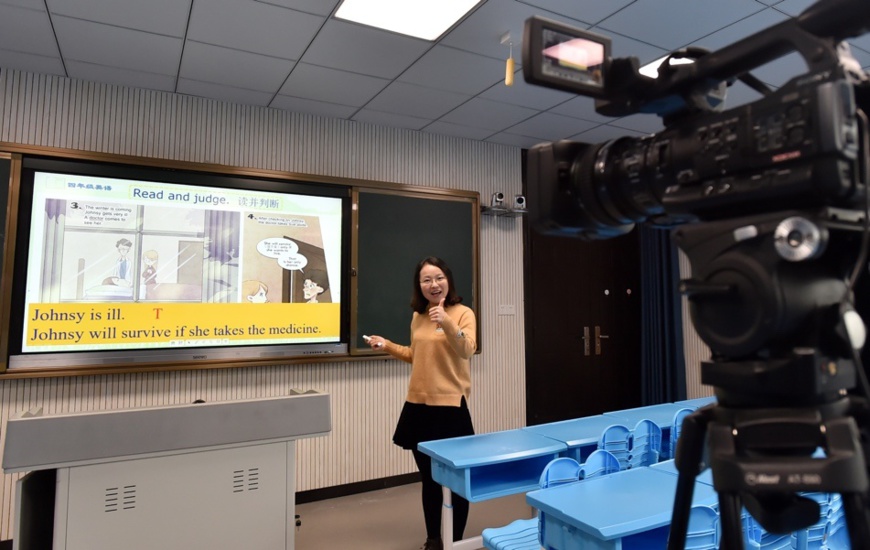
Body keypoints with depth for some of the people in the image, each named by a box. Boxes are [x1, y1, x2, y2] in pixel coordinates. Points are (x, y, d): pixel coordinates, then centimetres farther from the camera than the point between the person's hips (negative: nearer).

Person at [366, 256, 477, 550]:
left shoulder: (463, 313, -6)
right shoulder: (418, 317, 9)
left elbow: (467, 351, -21)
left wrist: (447, 324, -35)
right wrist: (388, 346, 11)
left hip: (450, 405, -5)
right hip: (418, 405, 5)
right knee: (429, 478, 16)